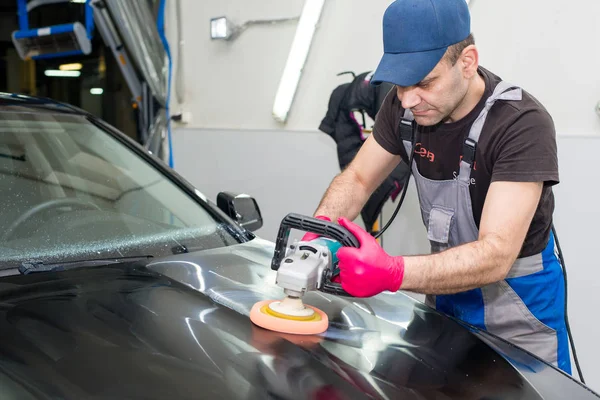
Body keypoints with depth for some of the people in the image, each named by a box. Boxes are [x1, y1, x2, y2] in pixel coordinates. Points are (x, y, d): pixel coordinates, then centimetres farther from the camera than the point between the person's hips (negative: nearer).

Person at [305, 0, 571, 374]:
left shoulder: (523, 124, -30)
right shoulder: (405, 106, -12)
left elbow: (495, 256, -37)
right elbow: (357, 179, -3)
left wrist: (393, 272, -53)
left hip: (516, 300, -5)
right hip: (448, 282, 6)